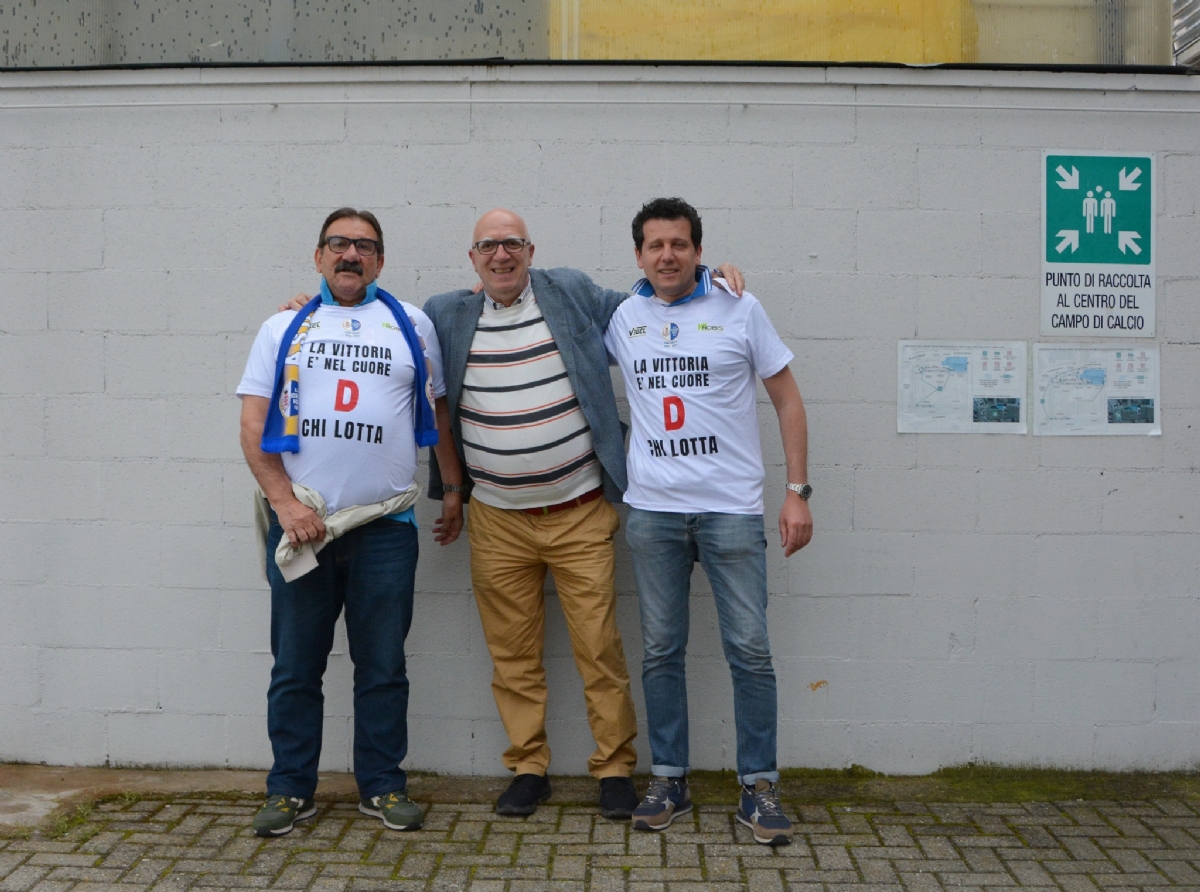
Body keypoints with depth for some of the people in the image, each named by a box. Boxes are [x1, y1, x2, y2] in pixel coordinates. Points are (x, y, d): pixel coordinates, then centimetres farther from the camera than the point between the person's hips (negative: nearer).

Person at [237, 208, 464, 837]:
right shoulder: (282, 329, 10)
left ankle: (382, 786, 18)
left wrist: (454, 490, 13)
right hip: (301, 522, 0)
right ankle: (291, 788, 19)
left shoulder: (412, 325, 11)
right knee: (295, 664, 6)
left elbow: (438, 412, 17)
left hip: (385, 525, 0)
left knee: (383, 665, 6)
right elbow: (253, 428, 3)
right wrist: (286, 502, -8)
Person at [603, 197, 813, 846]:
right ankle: (668, 780, 20)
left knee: (750, 649, -1)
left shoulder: (739, 309, 1)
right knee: (660, 651, 8)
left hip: (731, 508, -2)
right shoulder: (622, 319, 9)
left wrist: (797, 491, -2)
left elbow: (787, 399, 4)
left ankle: (759, 787, 10)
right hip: (651, 509, 2)